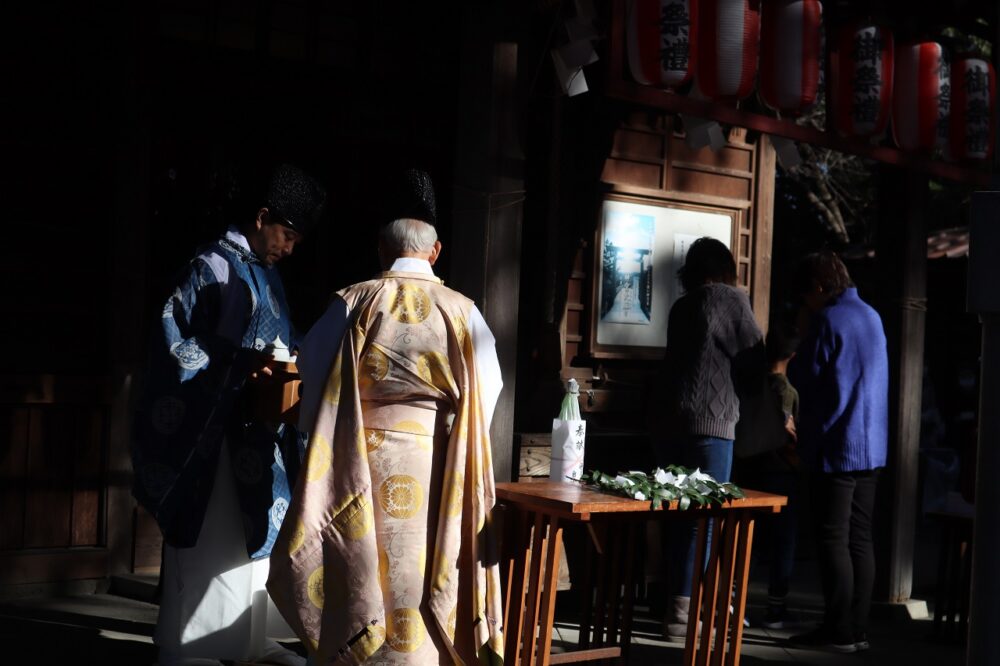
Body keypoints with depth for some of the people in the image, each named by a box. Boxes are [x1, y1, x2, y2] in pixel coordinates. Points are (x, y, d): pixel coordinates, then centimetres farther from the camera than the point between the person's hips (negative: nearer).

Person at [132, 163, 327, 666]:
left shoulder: (267, 276, 15)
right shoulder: (213, 267, -9)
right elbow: (176, 340, -15)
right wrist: (242, 367, -22)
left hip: (259, 426, 8)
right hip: (214, 426, -8)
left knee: (257, 530, 10)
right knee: (211, 538, -4)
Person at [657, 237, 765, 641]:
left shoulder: (681, 307, 16)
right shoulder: (731, 299, 1)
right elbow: (754, 361, 3)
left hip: (674, 419, 6)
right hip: (711, 421, -6)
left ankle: (678, 601, 12)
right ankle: (682, 612, -5)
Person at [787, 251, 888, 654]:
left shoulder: (827, 321, -13)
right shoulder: (872, 317, 13)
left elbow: (803, 378, -8)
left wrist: (793, 364, 11)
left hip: (835, 446, -8)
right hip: (870, 446, 8)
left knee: (834, 540, -3)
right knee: (860, 539, 10)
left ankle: (839, 632, 0)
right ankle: (858, 628, 13)